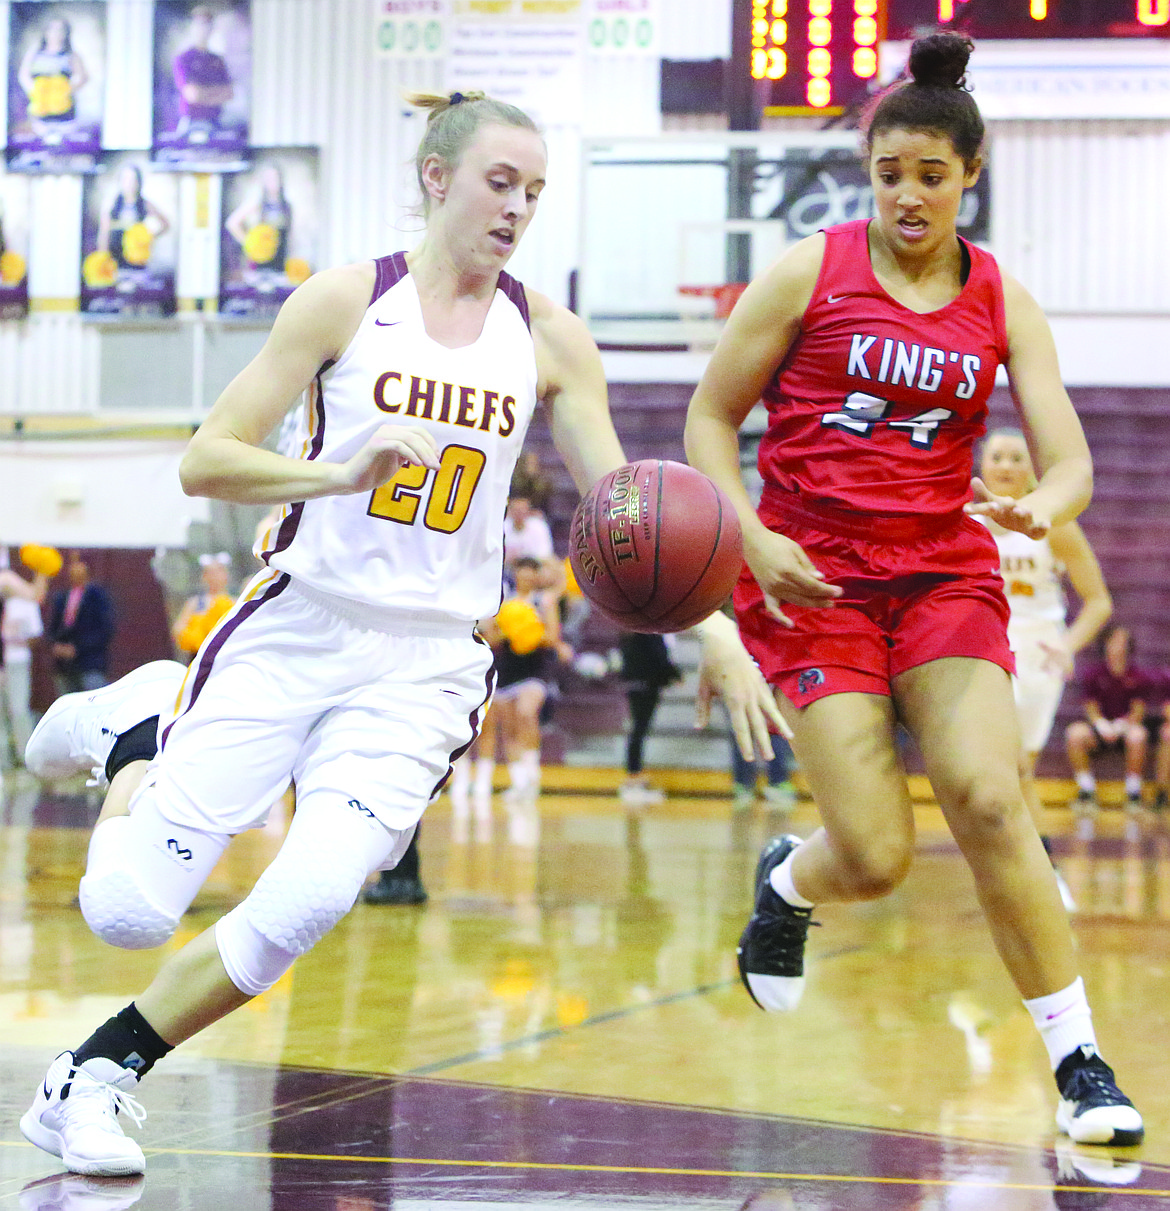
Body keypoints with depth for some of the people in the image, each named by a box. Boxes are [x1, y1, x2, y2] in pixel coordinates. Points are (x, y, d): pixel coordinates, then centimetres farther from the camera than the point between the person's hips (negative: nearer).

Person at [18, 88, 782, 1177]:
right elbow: (204, 461, -6)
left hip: (424, 667, 2)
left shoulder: (548, 338, 5)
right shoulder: (347, 300, -3)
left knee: (304, 904, -22)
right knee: (127, 910, -7)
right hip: (293, 631, -2)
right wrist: (346, 472, -22)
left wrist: (711, 627, -7)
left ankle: (98, 1079, -1)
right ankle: (133, 729, 27)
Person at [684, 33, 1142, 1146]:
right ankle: (786, 882, 26)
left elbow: (1070, 464, -1)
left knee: (988, 802, -19)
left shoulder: (1003, 305, 5)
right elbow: (710, 417, 3)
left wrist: (1042, 508, -25)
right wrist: (752, 535, -13)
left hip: (946, 574, 2)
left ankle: (1080, 1067, -10)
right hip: (811, 579, -2)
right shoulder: (808, 273, -1)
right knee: (875, 857, -12)